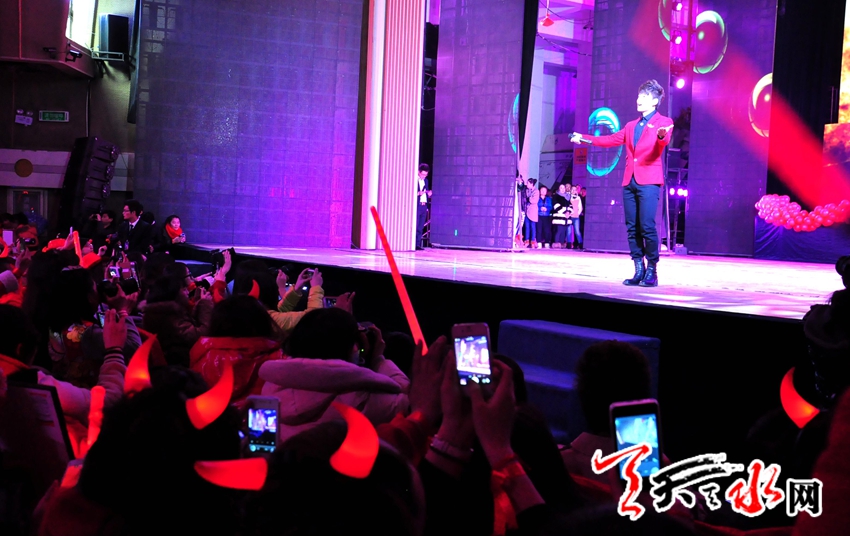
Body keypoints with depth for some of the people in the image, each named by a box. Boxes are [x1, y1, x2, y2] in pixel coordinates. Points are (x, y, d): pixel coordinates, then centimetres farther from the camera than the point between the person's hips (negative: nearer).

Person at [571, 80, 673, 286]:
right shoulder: (631, 126, 22)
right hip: (629, 182, 6)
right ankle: (639, 270, 7)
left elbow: (662, 144, -14)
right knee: (632, 227, 3)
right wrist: (583, 138, 18)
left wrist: (661, 136, -38)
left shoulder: (664, 122, 3)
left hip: (649, 181, -6)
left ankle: (652, 271, -5)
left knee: (647, 226, -13)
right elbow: (611, 140, 23)